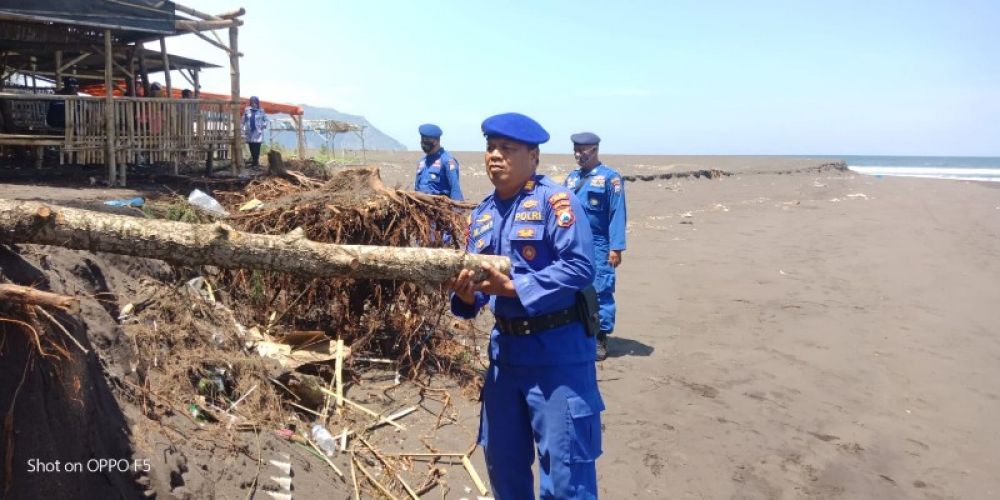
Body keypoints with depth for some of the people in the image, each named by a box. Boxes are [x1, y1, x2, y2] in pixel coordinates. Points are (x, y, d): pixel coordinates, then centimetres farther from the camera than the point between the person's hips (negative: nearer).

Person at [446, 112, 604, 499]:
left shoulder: (554, 200, -12)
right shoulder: (481, 215, 11)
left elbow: (580, 265, -21)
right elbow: (479, 281, 11)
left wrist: (513, 287, -22)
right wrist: (466, 295, -12)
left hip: (558, 349, -7)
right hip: (505, 347, 7)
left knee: (564, 464, 0)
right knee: (501, 455, 20)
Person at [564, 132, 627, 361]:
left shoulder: (610, 177, -7)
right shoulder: (572, 177, 12)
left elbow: (617, 214, -11)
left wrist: (616, 248, -16)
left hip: (598, 246, -6)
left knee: (601, 291, -4)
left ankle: (601, 338, 6)